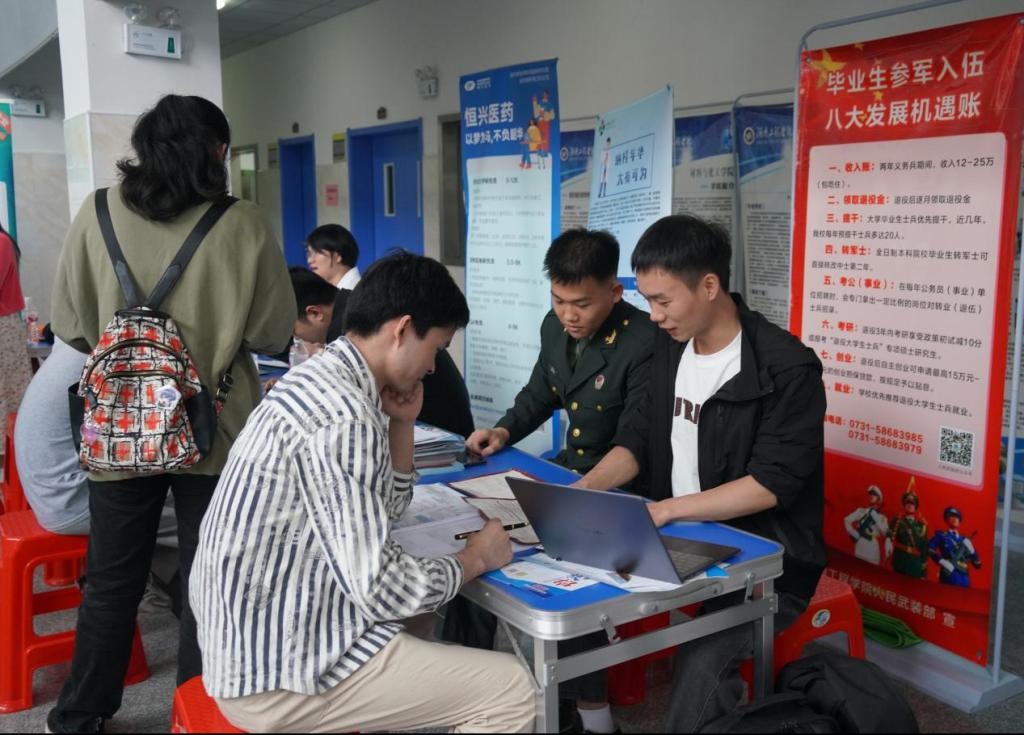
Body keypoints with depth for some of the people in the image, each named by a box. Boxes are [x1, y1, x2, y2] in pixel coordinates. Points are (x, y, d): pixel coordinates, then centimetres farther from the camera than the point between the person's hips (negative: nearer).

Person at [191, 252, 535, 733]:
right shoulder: (342, 415, -24)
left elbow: (383, 509, 19)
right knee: (509, 689, -8)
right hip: (280, 670, -10)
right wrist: (474, 559, -7)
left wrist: (402, 422, 5)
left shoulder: (325, 381, 7)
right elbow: (380, 587, -24)